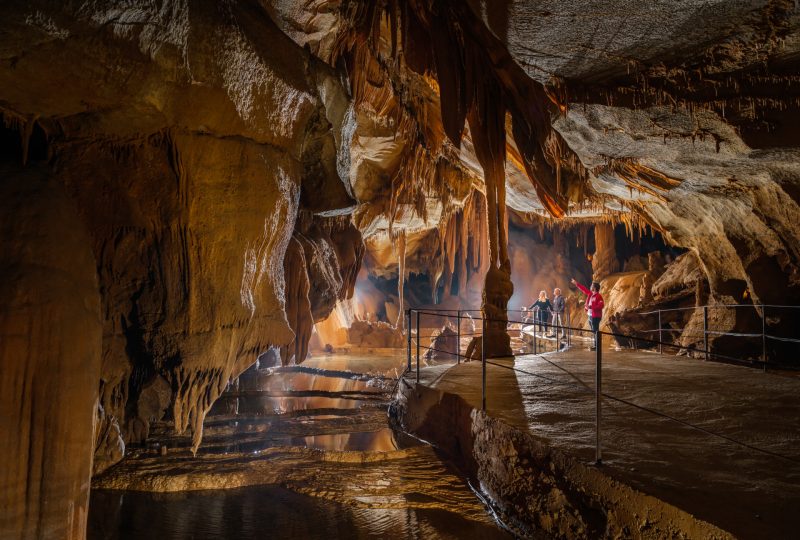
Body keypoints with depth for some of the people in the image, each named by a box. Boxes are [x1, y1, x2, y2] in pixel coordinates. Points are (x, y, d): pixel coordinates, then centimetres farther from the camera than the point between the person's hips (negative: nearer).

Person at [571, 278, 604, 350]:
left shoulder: (598, 296, -14)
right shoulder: (590, 294, 11)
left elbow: (601, 305, -24)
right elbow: (584, 289, 24)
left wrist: (591, 307, -25)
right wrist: (576, 284, 28)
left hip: (595, 316, -9)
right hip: (590, 315, 9)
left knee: (595, 331, -7)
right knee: (594, 331, 13)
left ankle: (596, 345, -5)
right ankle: (595, 345, 19)